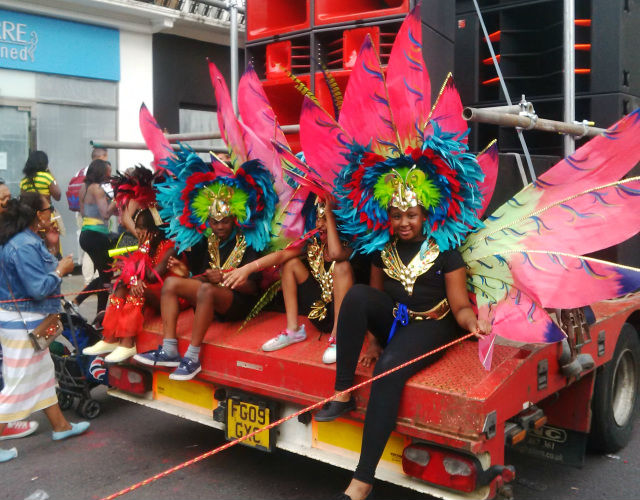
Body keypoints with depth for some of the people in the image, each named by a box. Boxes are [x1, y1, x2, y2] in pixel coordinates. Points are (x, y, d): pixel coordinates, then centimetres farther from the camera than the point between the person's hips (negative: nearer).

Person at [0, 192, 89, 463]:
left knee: (44, 374, 19)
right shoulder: (25, 246, -23)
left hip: (25, 321, 10)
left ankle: (60, 425, 33)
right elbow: (38, 288, -25)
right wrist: (60, 270, -11)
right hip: (22, 322, -10)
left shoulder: (26, 240, 7)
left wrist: (55, 263, 7)